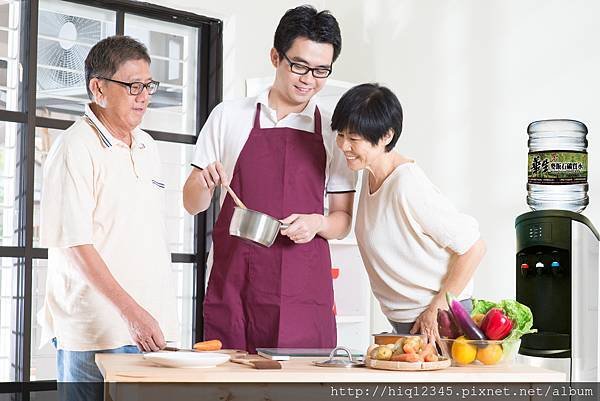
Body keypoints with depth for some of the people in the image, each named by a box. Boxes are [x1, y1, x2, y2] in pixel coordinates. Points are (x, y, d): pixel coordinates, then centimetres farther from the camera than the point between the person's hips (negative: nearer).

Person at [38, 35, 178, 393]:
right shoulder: (75, 148, -9)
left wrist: (159, 319, 14)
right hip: (96, 333, -7)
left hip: (152, 325, 7)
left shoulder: (147, 147, 14)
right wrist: (133, 312, -17)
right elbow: (74, 244, -15)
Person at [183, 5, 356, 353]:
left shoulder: (334, 132, 8)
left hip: (304, 292, 0)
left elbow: (343, 221, 11)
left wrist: (318, 223, -10)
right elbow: (193, 204, 11)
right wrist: (205, 181, -10)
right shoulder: (229, 116, 7)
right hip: (232, 285, 0)